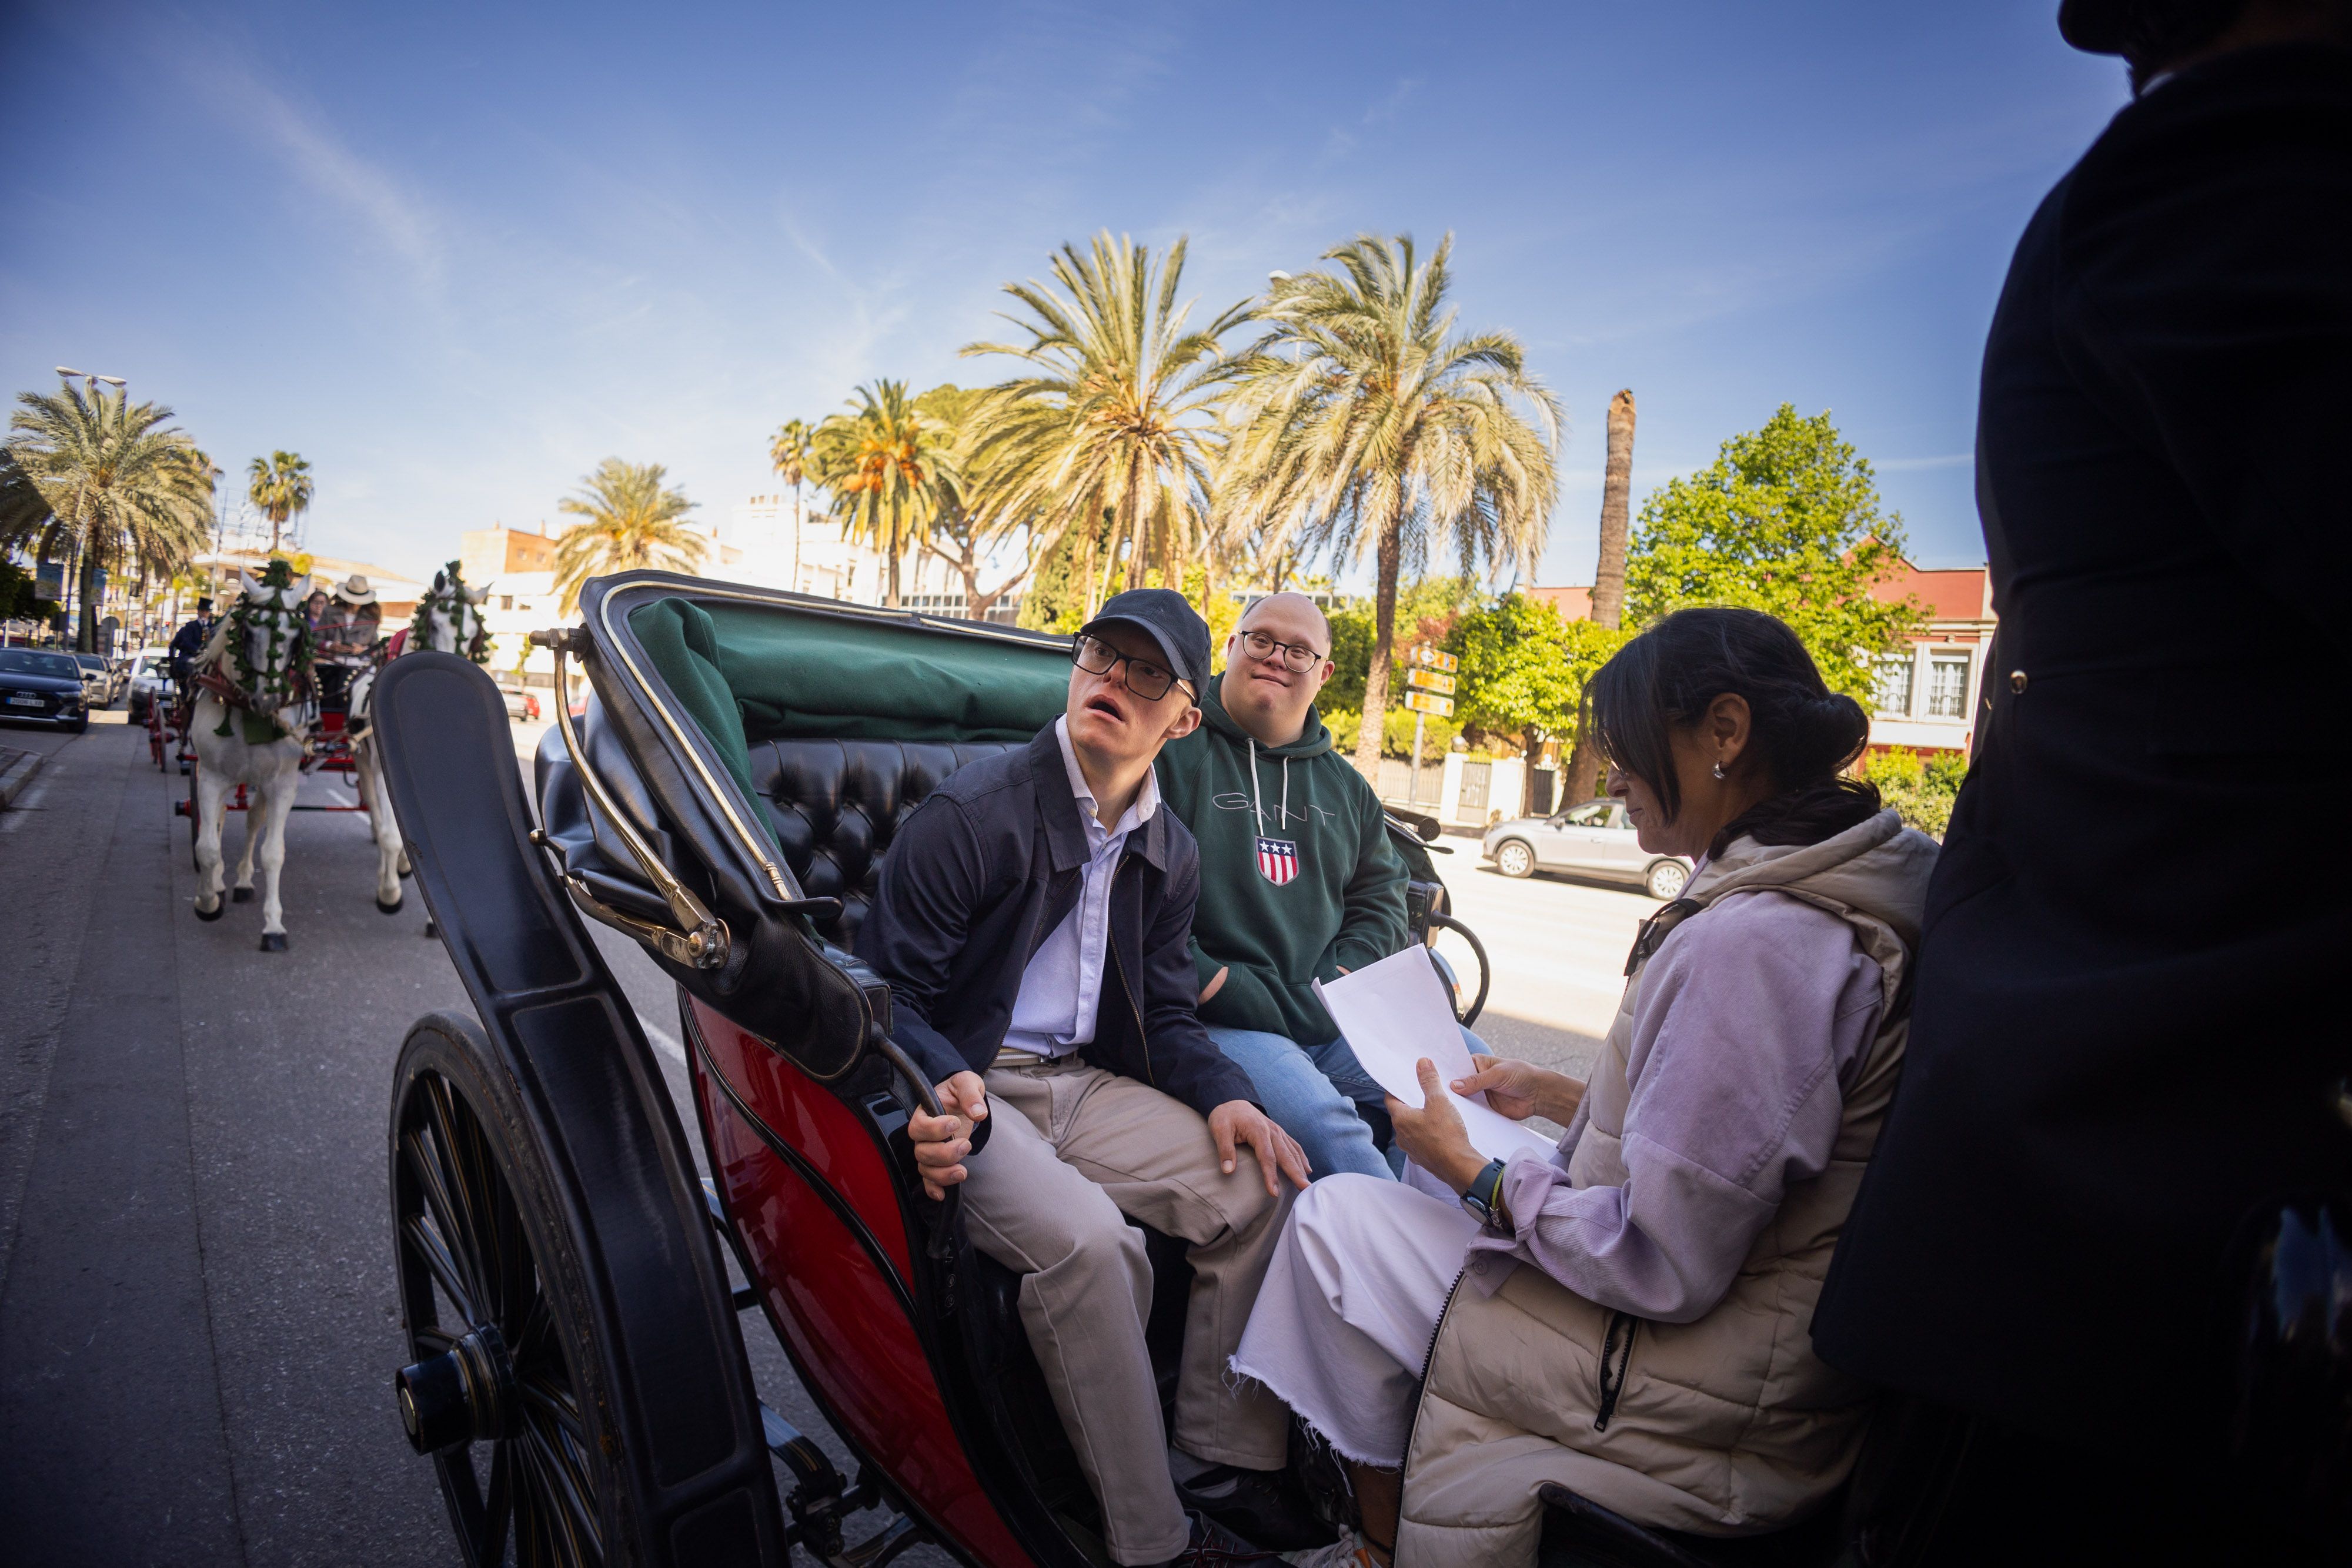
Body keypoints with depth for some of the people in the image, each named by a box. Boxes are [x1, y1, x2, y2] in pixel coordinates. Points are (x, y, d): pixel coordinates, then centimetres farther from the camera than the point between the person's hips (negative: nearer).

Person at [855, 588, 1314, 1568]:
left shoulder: (1170, 854, 9)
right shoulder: (972, 814, -13)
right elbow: (885, 993, -12)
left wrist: (1223, 1094, -5)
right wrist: (947, 1092, -32)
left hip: (1085, 1084, 7)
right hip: (972, 1089, -6)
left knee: (1262, 1184, -10)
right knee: (1086, 1237, -31)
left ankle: (1228, 1471, 7)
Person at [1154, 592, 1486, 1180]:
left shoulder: (1344, 785, 21)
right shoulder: (1174, 750, 0)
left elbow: (1381, 898, 22)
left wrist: (1336, 984, 3)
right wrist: (1213, 985, -14)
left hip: (1331, 1018, 7)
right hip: (1216, 1021, -6)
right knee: (1317, 1119, -33)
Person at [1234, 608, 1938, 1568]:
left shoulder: (1746, 942, -29)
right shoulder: (1840, 897, 4)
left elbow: (1662, 1267, -26)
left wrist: (1476, 1175, -13)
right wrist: (1563, 1098, 13)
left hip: (1712, 1407, -10)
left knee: (1335, 1218, 0)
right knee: (1429, 1177, 20)